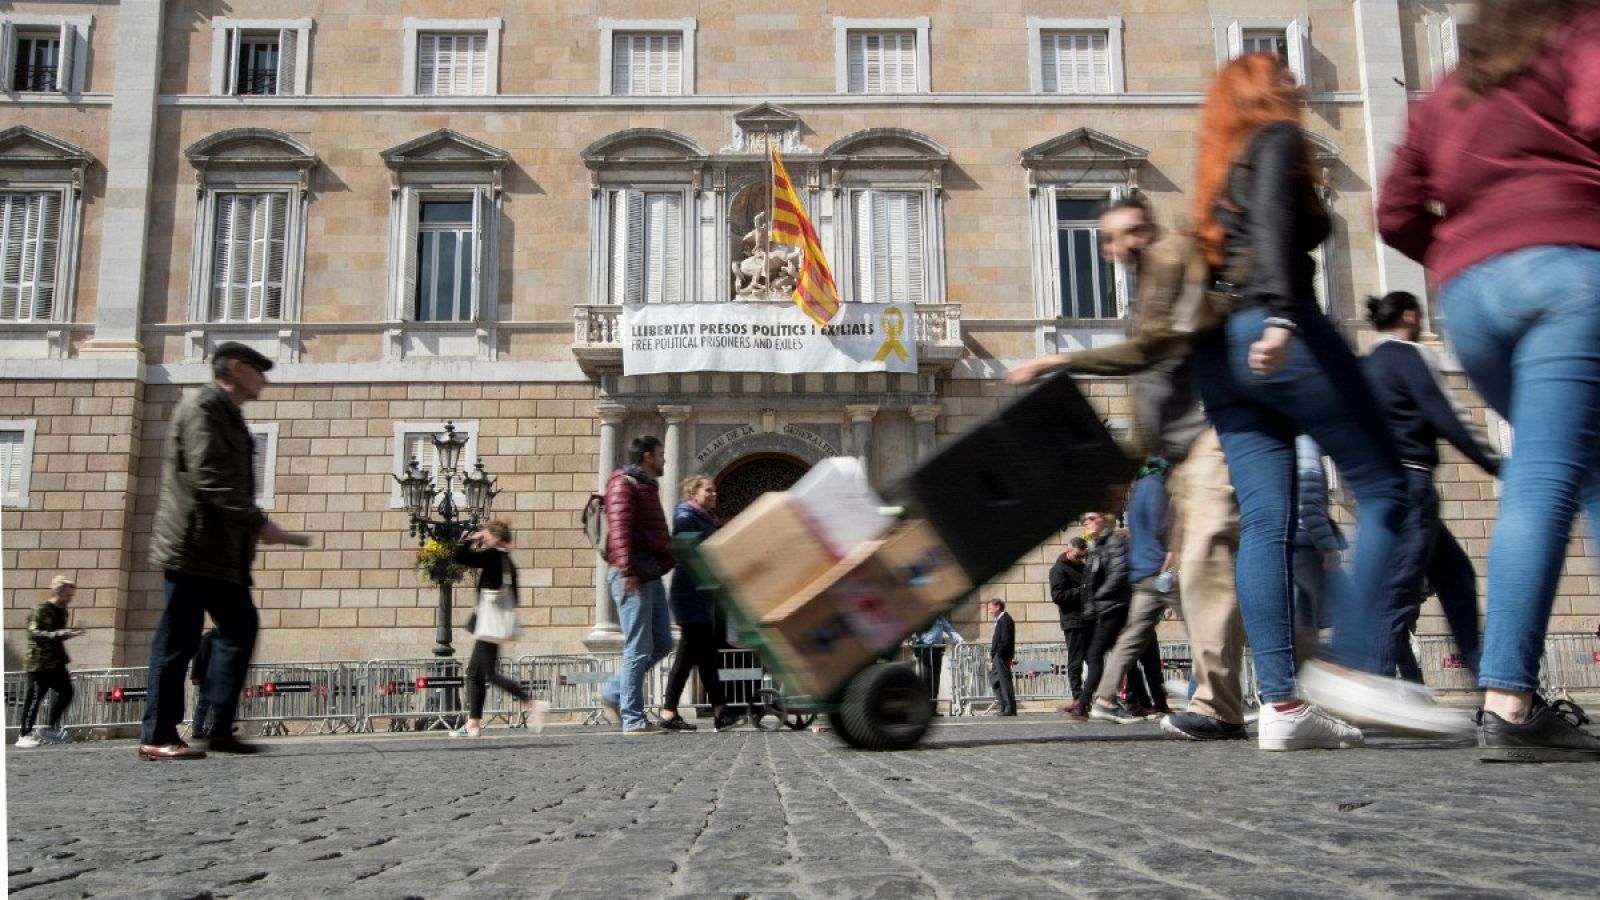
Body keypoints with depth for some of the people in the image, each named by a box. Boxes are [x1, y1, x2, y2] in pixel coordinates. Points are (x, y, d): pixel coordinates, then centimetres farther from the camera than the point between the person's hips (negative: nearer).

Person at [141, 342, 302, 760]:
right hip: (194, 543, -10)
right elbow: (209, 479, -20)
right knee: (178, 640, -4)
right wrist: (258, 522, -20)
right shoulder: (203, 405, -9)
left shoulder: (227, 414, 21)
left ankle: (220, 728, 12)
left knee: (240, 628, 9)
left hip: (219, 549, 10)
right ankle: (157, 736, 4)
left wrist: (252, 529, 12)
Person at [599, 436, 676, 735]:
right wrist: (626, 570, -28)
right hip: (633, 578, -10)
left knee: (662, 643, 10)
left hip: (651, 576, 10)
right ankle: (633, 720, -2)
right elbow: (619, 529, -19)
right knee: (639, 649, -7)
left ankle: (615, 692, 18)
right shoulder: (623, 484, -6)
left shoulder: (647, 486, 24)